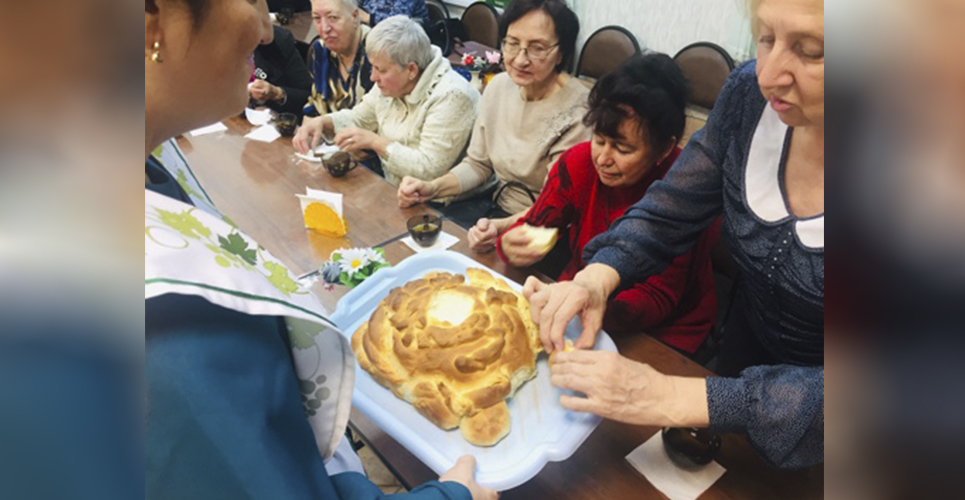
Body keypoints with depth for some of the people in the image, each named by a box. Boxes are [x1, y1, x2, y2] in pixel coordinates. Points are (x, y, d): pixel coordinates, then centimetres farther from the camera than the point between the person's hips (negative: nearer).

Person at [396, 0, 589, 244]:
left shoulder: (577, 113, -21)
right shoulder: (499, 86, 0)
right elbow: (478, 164, 8)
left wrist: (501, 227, -38)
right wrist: (431, 188, -9)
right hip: (499, 209, 6)